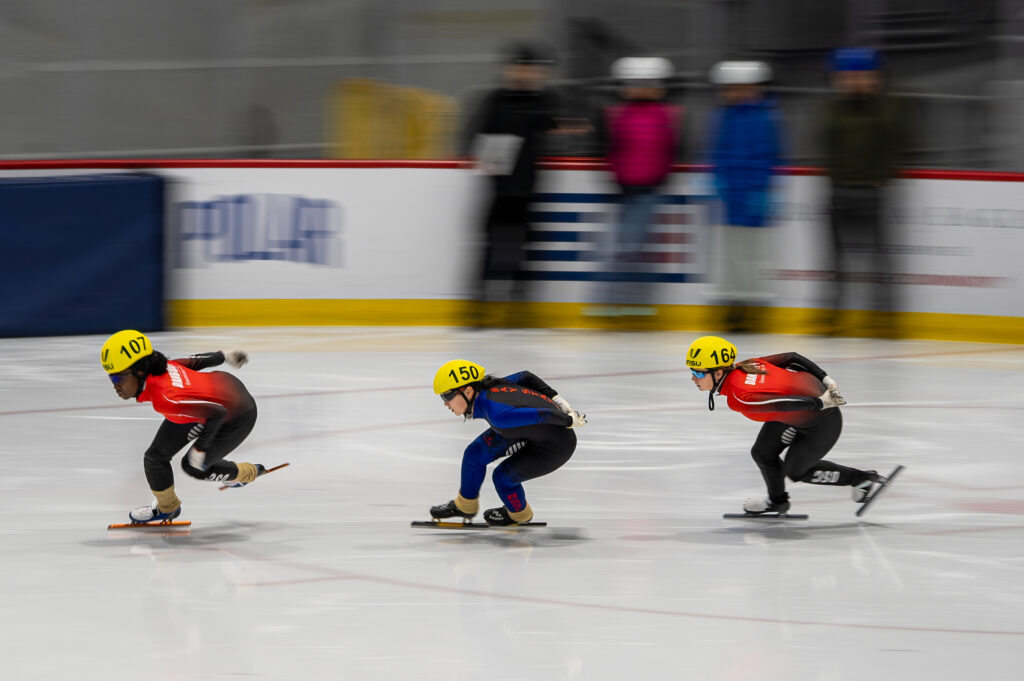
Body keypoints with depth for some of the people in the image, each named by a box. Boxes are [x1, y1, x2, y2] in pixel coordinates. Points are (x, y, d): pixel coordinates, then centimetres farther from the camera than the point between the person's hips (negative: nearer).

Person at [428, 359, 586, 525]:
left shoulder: (497, 415, -37)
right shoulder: (488, 386, -12)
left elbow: (541, 415, -33)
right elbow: (525, 377, 2)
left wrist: (569, 421, -15)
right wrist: (560, 403, 6)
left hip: (556, 445, -8)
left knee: (502, 477, -3)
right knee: (475, 454, 6)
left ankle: (519, 515, 30)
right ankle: (464, 506, 28)